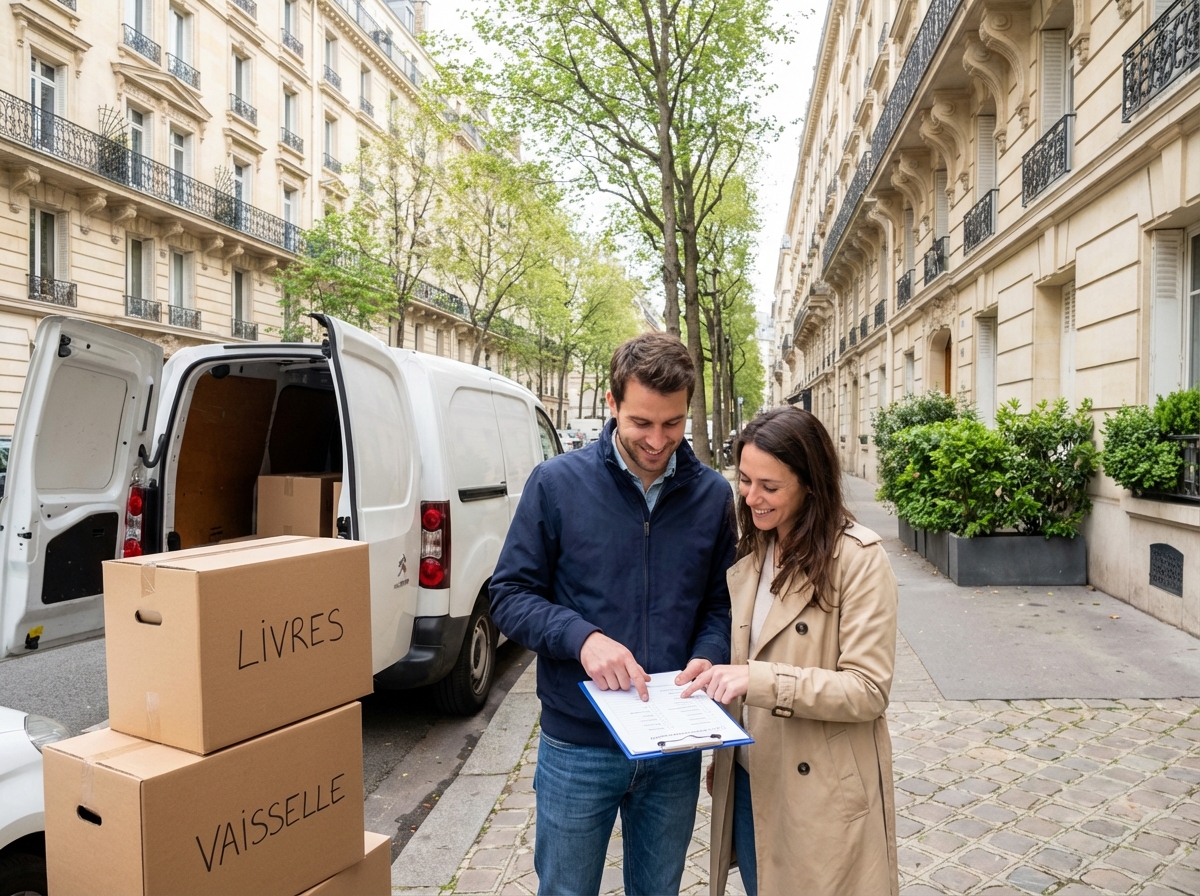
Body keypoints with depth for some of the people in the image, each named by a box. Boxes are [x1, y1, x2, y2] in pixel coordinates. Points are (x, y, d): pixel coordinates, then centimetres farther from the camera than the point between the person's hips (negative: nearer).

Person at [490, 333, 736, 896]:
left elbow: (721, 601, 7)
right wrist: (583, 637, -23)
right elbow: (510, 595, -7)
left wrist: (709, 655, -13)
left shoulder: (712, 495, -2)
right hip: (577, 745, -2)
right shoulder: (557, 483, -10)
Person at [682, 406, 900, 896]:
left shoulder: (858, 557, -16)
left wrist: (760, 681, -29)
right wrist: (720, 754, 11)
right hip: (747, 781, 6)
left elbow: (868, 690, -18)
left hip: (821, 796, -6)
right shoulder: (748, 552, 3)